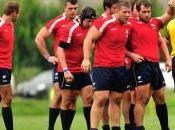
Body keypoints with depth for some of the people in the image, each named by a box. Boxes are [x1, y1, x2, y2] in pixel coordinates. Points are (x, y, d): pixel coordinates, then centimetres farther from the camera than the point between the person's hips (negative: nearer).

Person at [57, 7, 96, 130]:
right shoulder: (71, 28, -13)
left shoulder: (90, 29, 6)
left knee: (89, 99, -1)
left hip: (83, 71, 6)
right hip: (68, 72, -6)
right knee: (68, 102, 0)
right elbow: (60, 49, -16)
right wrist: (65, 70, -22)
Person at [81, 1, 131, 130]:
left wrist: (125, 57, 14)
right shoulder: (105, 23, -10)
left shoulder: (127, 27, 11)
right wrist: (86, 59, -16)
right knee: (100, 99, -11)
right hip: (102, 67, -6)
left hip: (120, 68, 7)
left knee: (116, 100, 8)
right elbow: (89, 39, -9)